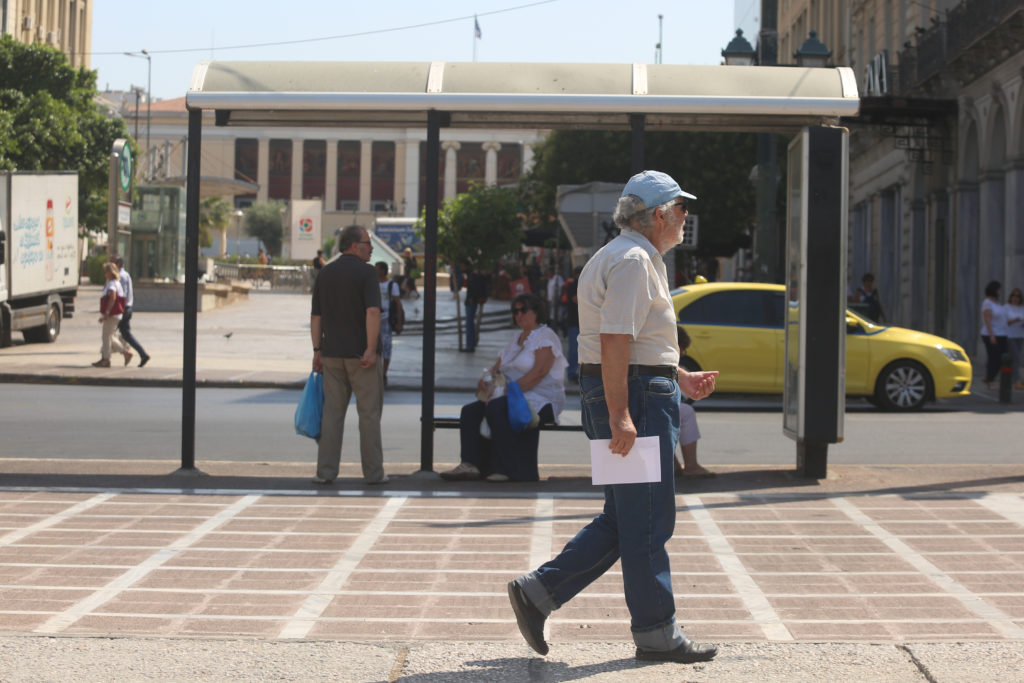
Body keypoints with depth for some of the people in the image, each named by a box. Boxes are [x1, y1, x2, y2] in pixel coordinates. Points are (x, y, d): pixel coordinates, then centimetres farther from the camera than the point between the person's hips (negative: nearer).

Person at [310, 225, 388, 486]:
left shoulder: (325, 274, 10)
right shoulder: (366, 272, -8)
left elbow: (316, 316, 9)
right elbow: (373, 311, -19)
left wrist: (317, 351, 12)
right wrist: (371, 349, -20)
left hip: (332, 353, 5)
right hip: (361, 354, -5)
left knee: (333, 412, 7)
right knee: (369, 412, 2)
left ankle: (326, 471, 2)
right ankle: (373, 472, 4)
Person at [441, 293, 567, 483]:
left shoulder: (546, 337, -4)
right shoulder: (516, 340, 24)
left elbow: (539, 372, -18)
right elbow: (496, 367, 20)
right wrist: (485, 380, -5)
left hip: (542, 400, -9)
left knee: (495, 409, -34)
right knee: (470, 411, -11)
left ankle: (504, 469, -31)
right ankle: (470, 465, -23)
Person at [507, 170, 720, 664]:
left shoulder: (634, 257, 21)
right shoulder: (633, 260, -14)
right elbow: (615, 341, -22)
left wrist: (680, 378, 26)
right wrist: (619, 415, -27)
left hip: (642, 395, 11)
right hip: (635, 397, -11)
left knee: (625, 519, 13)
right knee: (646, 520, -4)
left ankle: (538, 592, 12)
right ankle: (656, 633, 3)